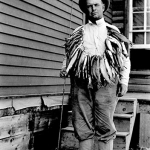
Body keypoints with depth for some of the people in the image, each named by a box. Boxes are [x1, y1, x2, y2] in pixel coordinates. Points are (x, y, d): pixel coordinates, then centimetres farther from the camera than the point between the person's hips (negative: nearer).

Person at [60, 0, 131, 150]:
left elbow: (125, 58, 14)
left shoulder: (112, 31, 17)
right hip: (81, 82, 2)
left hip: (105, 82, -1)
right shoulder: (78, 32, 20)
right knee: (83, 127, 0)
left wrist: (124, 80, 2)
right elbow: (68, 54, 21)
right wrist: (64, 69, 0)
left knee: (104, 126, -5)